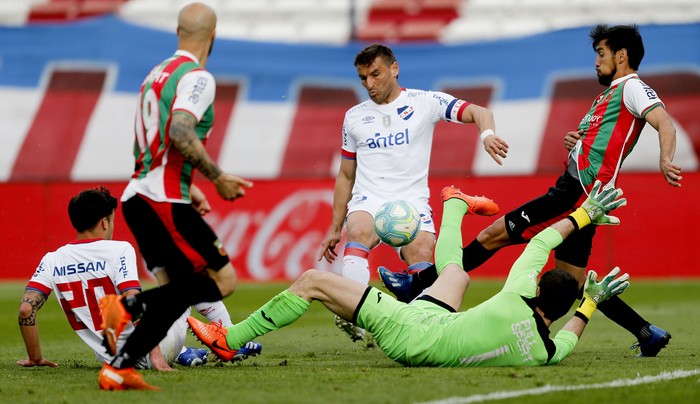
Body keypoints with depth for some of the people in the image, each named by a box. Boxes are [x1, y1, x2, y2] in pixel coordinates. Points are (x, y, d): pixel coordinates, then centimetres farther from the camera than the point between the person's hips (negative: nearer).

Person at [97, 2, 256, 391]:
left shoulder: (157, 74, 20)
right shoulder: (197, 77, -10)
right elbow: (181, 133, -26)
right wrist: (218, 177, -17)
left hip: (138, 197, 9)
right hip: (164, 202, -9)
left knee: (180, 290, 11)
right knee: (222, 280, -6)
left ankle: (118, 369, -2)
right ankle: (130, 305, -16)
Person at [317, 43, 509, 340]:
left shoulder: (425, 102, 6)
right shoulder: (354, 117, 17)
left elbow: (477, 112, -1)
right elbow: (345, 176, 23)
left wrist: (487, 133, -25)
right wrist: (335, 228, 21)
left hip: (412, 201, -1)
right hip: (368, 200, 1)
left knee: (421, 251, -31)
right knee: (359, 232, -34)